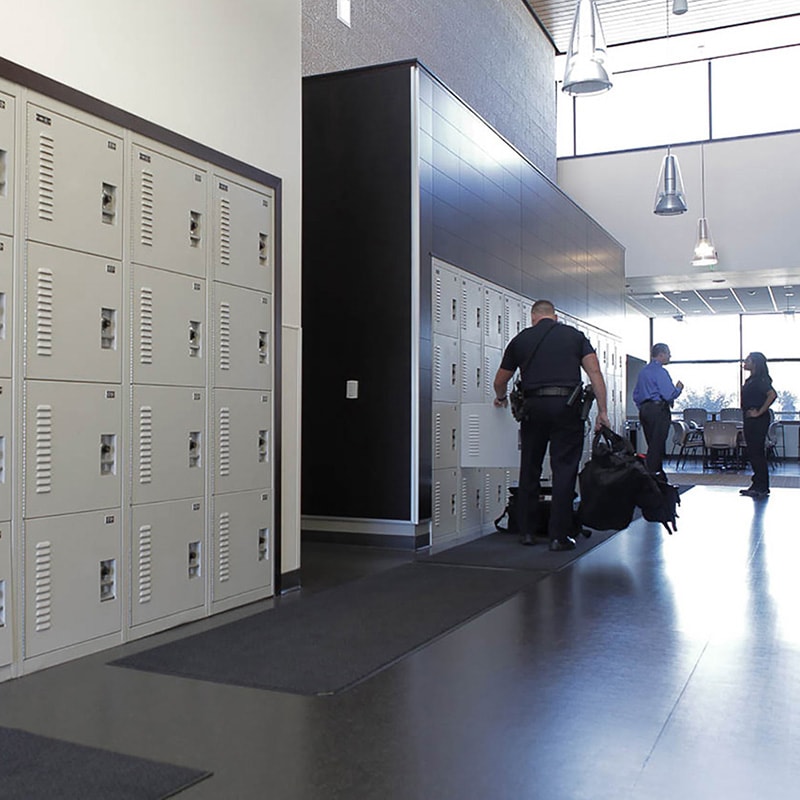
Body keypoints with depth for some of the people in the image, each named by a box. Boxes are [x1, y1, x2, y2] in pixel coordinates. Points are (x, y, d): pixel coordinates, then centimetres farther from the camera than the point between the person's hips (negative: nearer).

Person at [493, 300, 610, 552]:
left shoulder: (521, 339, 14)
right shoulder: (575, 335, 13)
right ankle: (559, 536, 1)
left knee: (529, 469, 12)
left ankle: (527, 531, 18)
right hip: (567, 406, -1)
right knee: (564, 470, 2)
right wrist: (602, 411, 0)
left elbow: (500, 381, 21)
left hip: (533, 407, 1)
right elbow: (595, 373, 0)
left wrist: (501, 398, 42)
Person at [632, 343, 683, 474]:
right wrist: (679, 388, 1)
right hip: (659, 410, -9)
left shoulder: (643, 371, 16)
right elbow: (669, 394, -18)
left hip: (644, 410, 9)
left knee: (652, 445, 11)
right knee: (656, 447, -7)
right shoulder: (660, 372, -11)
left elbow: (636, 395, 20)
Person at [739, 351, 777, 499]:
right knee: (753, 453, 12)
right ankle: (758, 485, 19)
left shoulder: (760, 380, -13)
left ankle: (762, 487, -1)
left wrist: (759, 412, -22)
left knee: (757, 453, -6)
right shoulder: (751, 380, 15)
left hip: (758, 420, -10)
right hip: (749, 420, 10)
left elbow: (772, 395, -27)